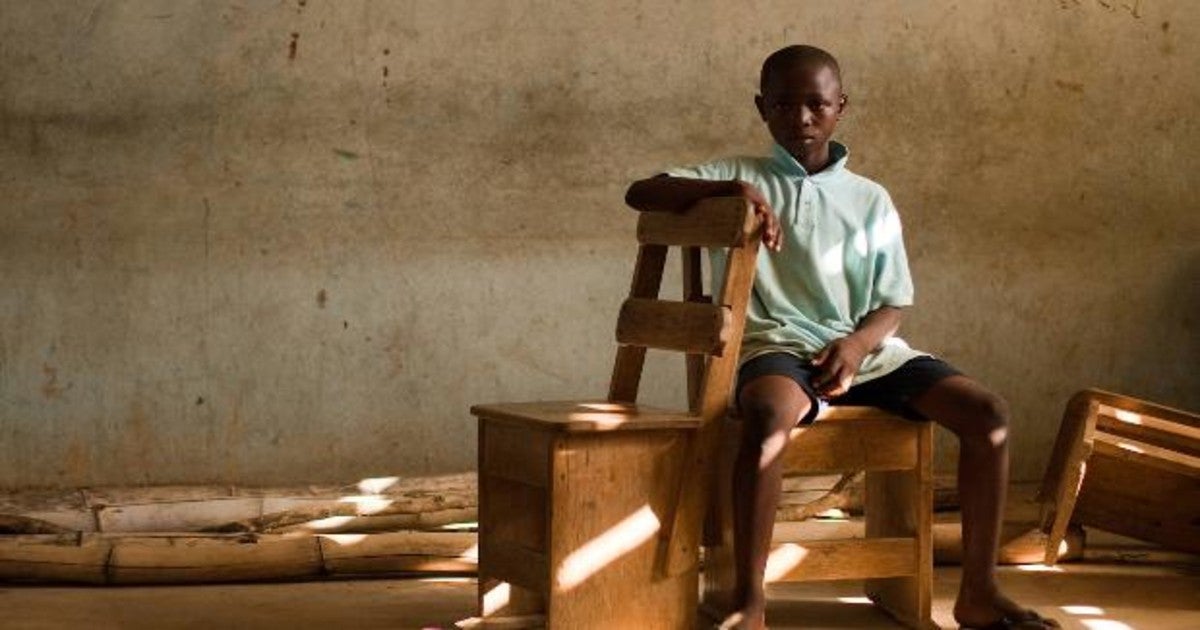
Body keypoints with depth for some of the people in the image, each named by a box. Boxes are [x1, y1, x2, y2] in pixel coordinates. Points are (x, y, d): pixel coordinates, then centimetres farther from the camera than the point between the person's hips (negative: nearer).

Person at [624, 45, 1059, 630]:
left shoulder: (870, 200, 15)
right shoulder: (742, 175, 10)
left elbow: (892, 306, 11)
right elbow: (640, 194, 0)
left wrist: (856, 344, -12)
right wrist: (731, 190, -15)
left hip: (863, 348, 3)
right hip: (778, 346, -3)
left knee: (988, 413, -17)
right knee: (767, 419, -40)